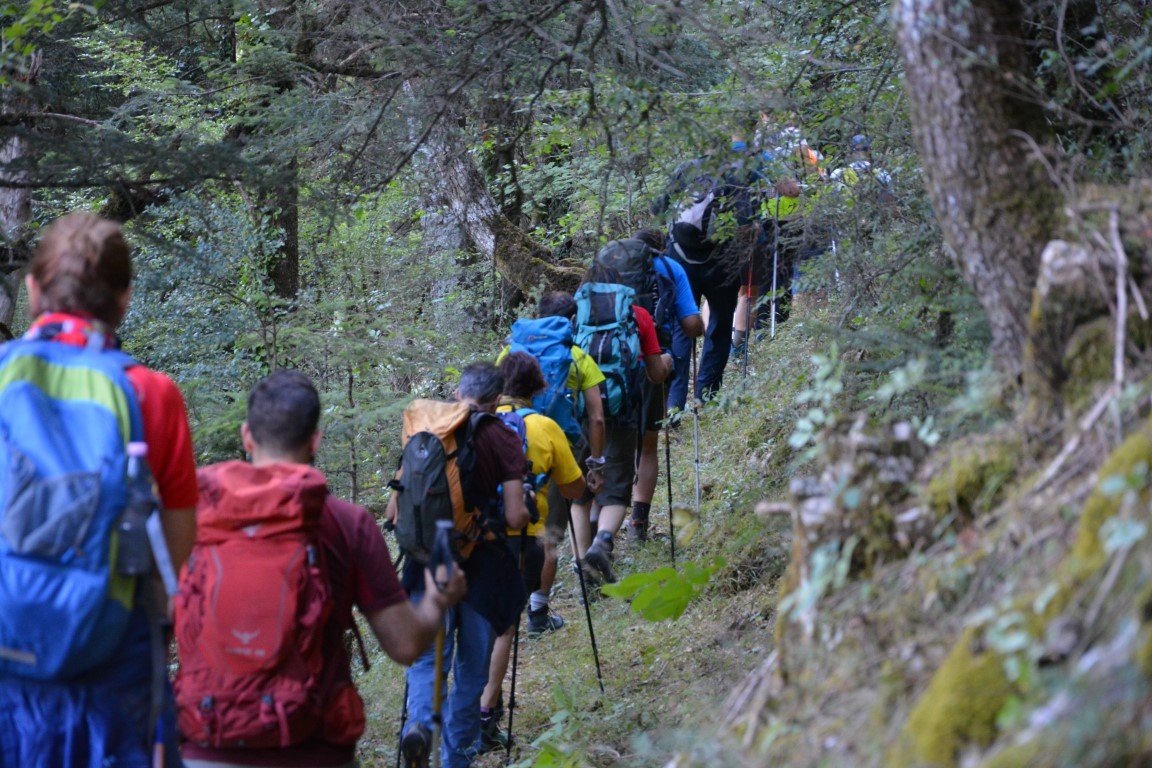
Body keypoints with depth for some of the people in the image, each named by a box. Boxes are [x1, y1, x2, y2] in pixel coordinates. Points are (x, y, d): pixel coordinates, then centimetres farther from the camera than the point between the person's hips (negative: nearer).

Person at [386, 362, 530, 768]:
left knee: (428, 654, 6)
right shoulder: (503, 439, -5)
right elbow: (514, 517, -10)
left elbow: (394, 512, 3)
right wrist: (526, 511, 11)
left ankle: (420, 720, -23)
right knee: (472, 666, 13)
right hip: (480, 563, -2)